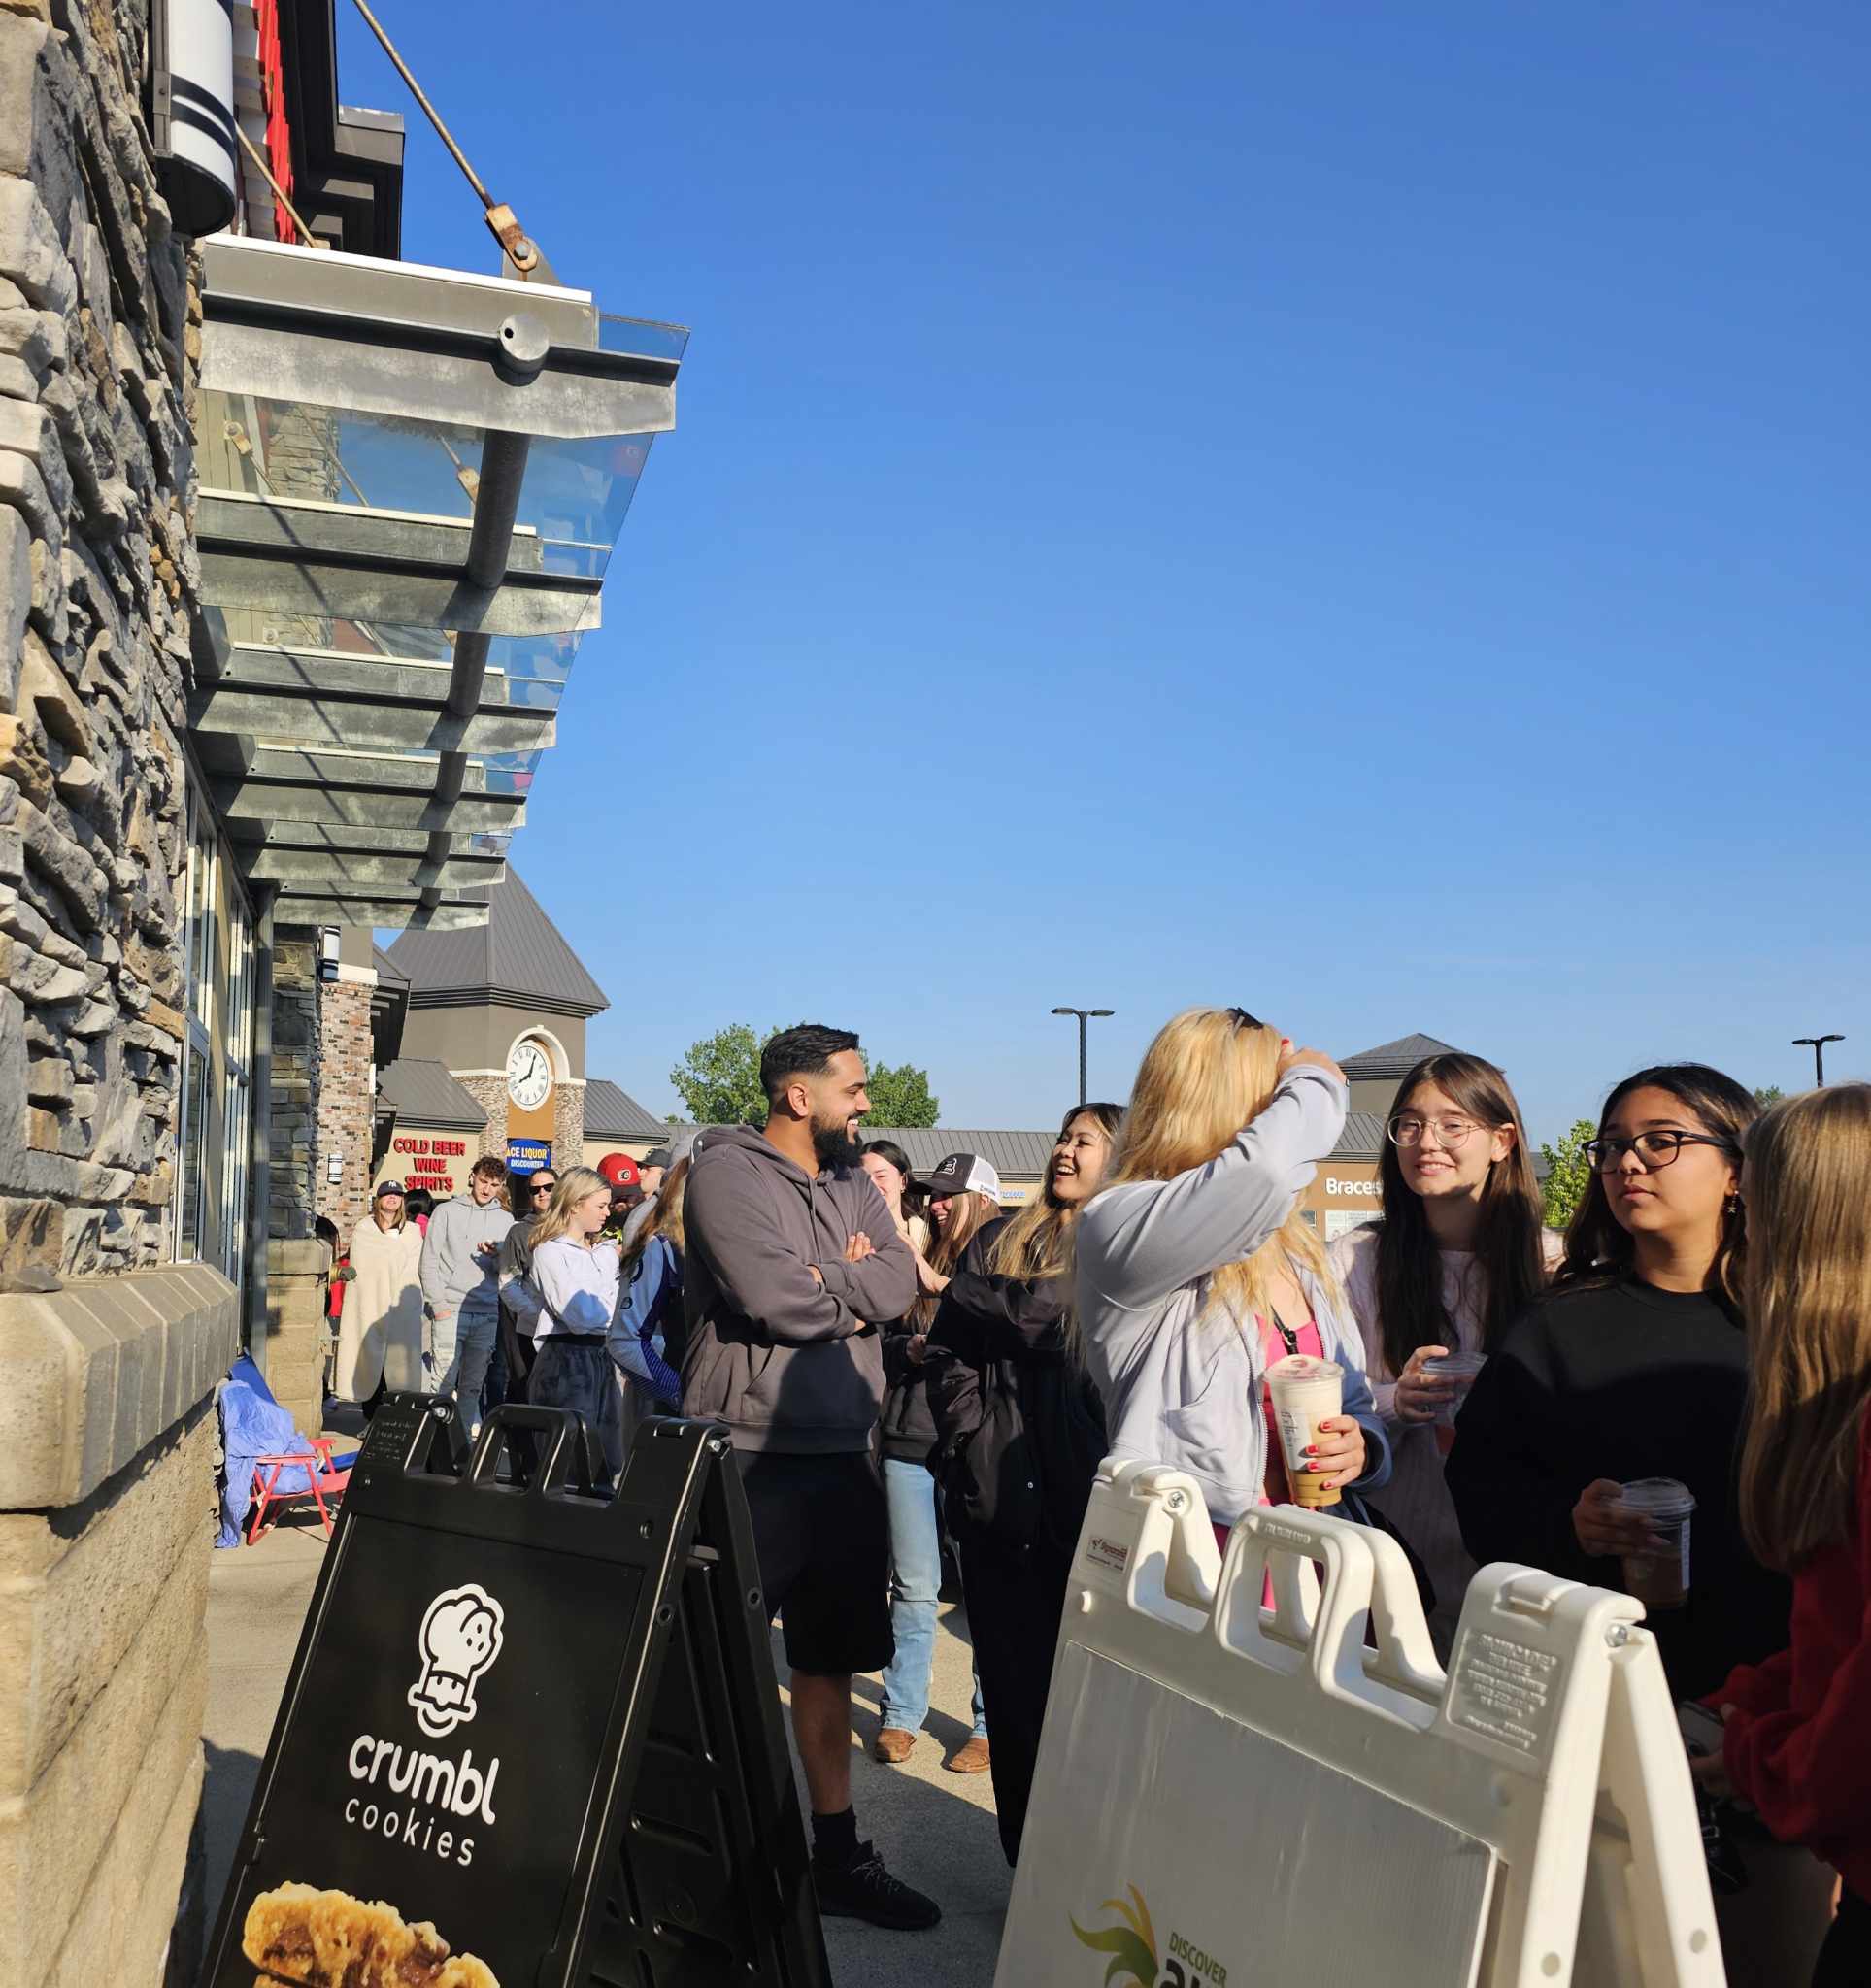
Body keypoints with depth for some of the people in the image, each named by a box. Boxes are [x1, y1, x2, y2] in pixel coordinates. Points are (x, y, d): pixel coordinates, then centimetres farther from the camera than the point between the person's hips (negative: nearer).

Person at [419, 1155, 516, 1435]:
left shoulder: (505, 1219, 14)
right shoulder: (446, 1212, 6)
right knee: (443, 1382, -8)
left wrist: (496, 1255, -12)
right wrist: (439, 1304, -7)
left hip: (487, 1314, 3)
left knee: (473, 1385, 7)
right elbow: (429, 1262, 2)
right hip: (450, 1312, -3)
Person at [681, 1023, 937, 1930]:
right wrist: (853, 1295, -4)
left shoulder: (853, 1183, 13)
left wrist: (816, 1281, -15)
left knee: (828, 1659, 16)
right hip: (748, 1456, -7)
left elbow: (899, 1281, -1)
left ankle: (837, 1855, 28)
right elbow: (773, 1297, -21)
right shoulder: (727, 1170, -10)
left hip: (842, 1457, 7)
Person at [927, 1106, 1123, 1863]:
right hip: (999, 1488, 4)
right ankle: (1028, 1858, 19)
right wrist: (968, 1444, -1)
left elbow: (1059, 1314, -15)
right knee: (1011, 1676, 8)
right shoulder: (999, 1239, 15)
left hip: (1087, 1489, -4)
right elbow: (948, 1352, 10)